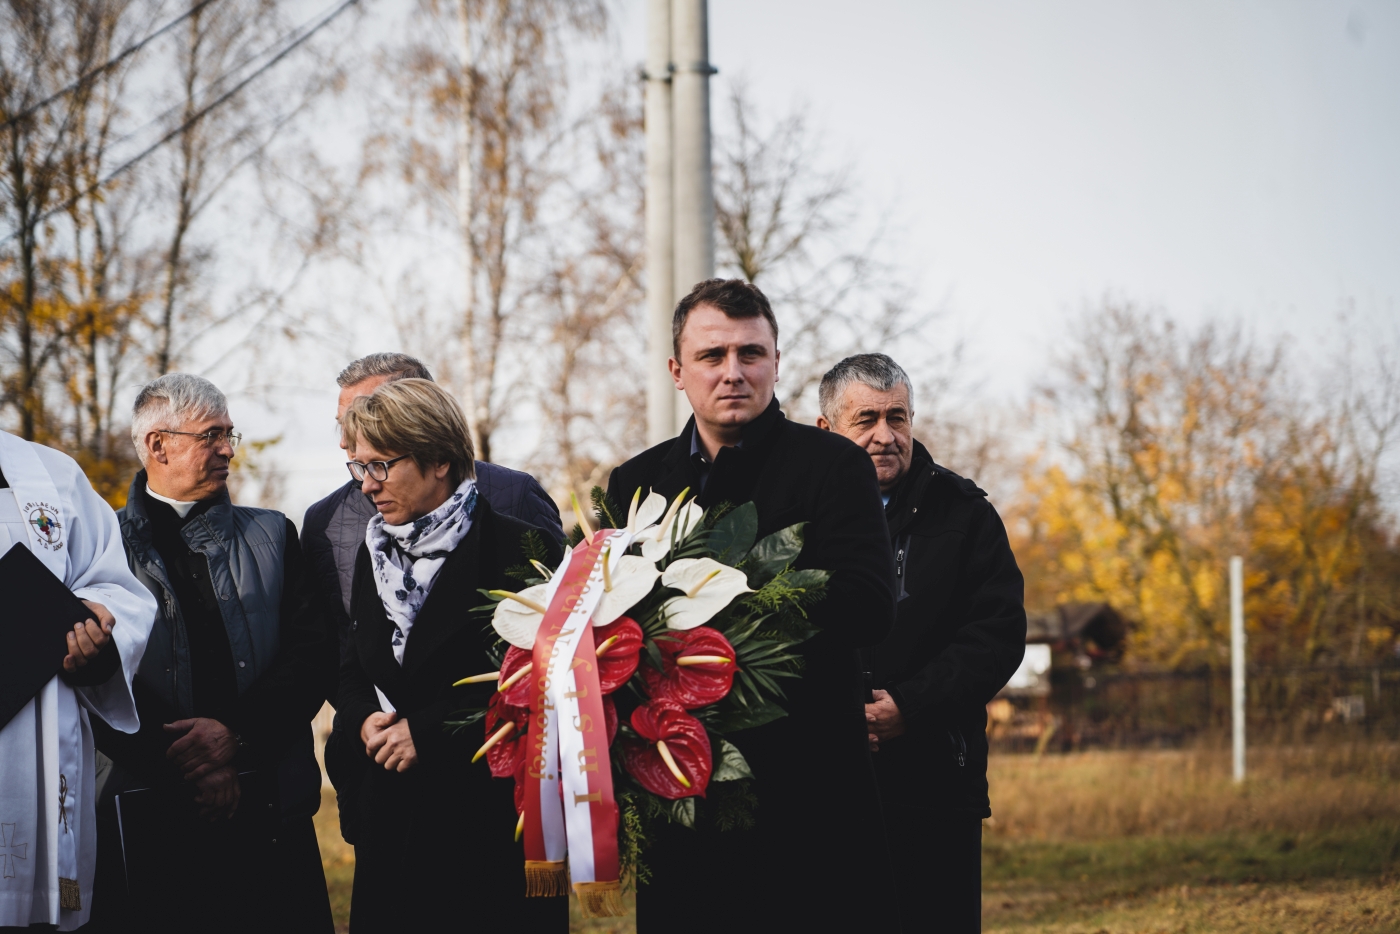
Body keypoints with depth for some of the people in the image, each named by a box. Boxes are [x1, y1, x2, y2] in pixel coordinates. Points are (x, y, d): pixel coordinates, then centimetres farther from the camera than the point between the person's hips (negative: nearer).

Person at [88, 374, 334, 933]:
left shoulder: (271, 536, 14)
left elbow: (313, 653, 5)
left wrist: (235, 732, -9)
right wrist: (180, 764, -11)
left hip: (271, 812, 2)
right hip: (151, 819, -2)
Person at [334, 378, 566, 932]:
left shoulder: (518, 548, -9)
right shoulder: (376, 553, 12)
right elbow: (354, 670, 19)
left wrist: (428, 729, -16)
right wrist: (364, 718, -4)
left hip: (494, 818, -6)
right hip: (392, 813, 6)